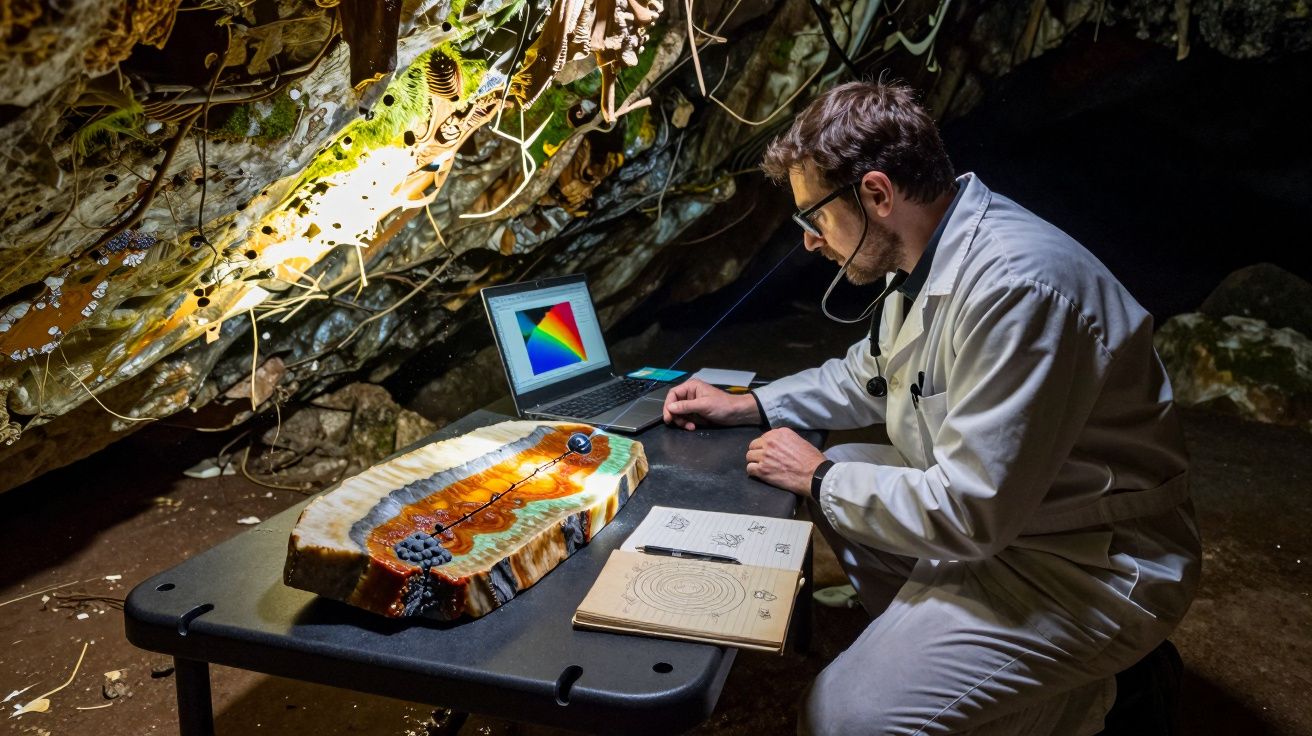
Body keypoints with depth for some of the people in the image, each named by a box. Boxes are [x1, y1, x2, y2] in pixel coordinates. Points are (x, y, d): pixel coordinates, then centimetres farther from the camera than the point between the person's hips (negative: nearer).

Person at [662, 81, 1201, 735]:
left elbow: (971, 514, -29)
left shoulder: (1013, 287, -30)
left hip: (1092, 566, -9)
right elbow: (868, 374, 19)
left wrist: (820, 479, -15)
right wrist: (748, 405, 10)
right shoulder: (925, 254, 1)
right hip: (999, 503, 10)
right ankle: (928, 650, 15)